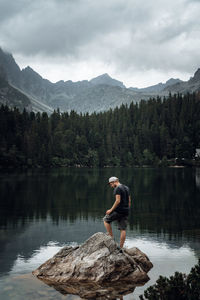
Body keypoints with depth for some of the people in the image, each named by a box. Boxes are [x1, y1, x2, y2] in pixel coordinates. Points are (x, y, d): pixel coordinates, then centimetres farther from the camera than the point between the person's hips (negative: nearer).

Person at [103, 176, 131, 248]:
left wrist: (111, 210, -15)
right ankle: (121, 247, 6)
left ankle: (111, 237, 7)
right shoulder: (126, 188, 17)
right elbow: (129, 201, 18)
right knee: (123, 229, 6)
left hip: (118, 210, -8)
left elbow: (118, 201, -20)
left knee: (106, 220, 12)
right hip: (125, 212, 8)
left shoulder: (117, 188, -11)